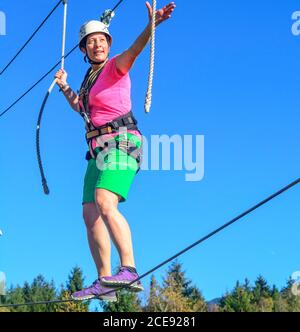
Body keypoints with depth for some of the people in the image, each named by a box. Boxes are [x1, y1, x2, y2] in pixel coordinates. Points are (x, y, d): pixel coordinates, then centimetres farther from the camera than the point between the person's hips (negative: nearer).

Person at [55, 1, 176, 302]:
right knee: (90, 215, 4)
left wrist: (151, 25, -42)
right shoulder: (91, 76, 21)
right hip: (99, 150, 9)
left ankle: (129, 271, -36)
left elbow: (133, 50, -25)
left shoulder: (114, 66, -2)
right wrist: (64, 87, 25)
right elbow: (80, 107, 38)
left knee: (105, 204, -29)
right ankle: (104, 284, 7)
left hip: (120, 143, -9)